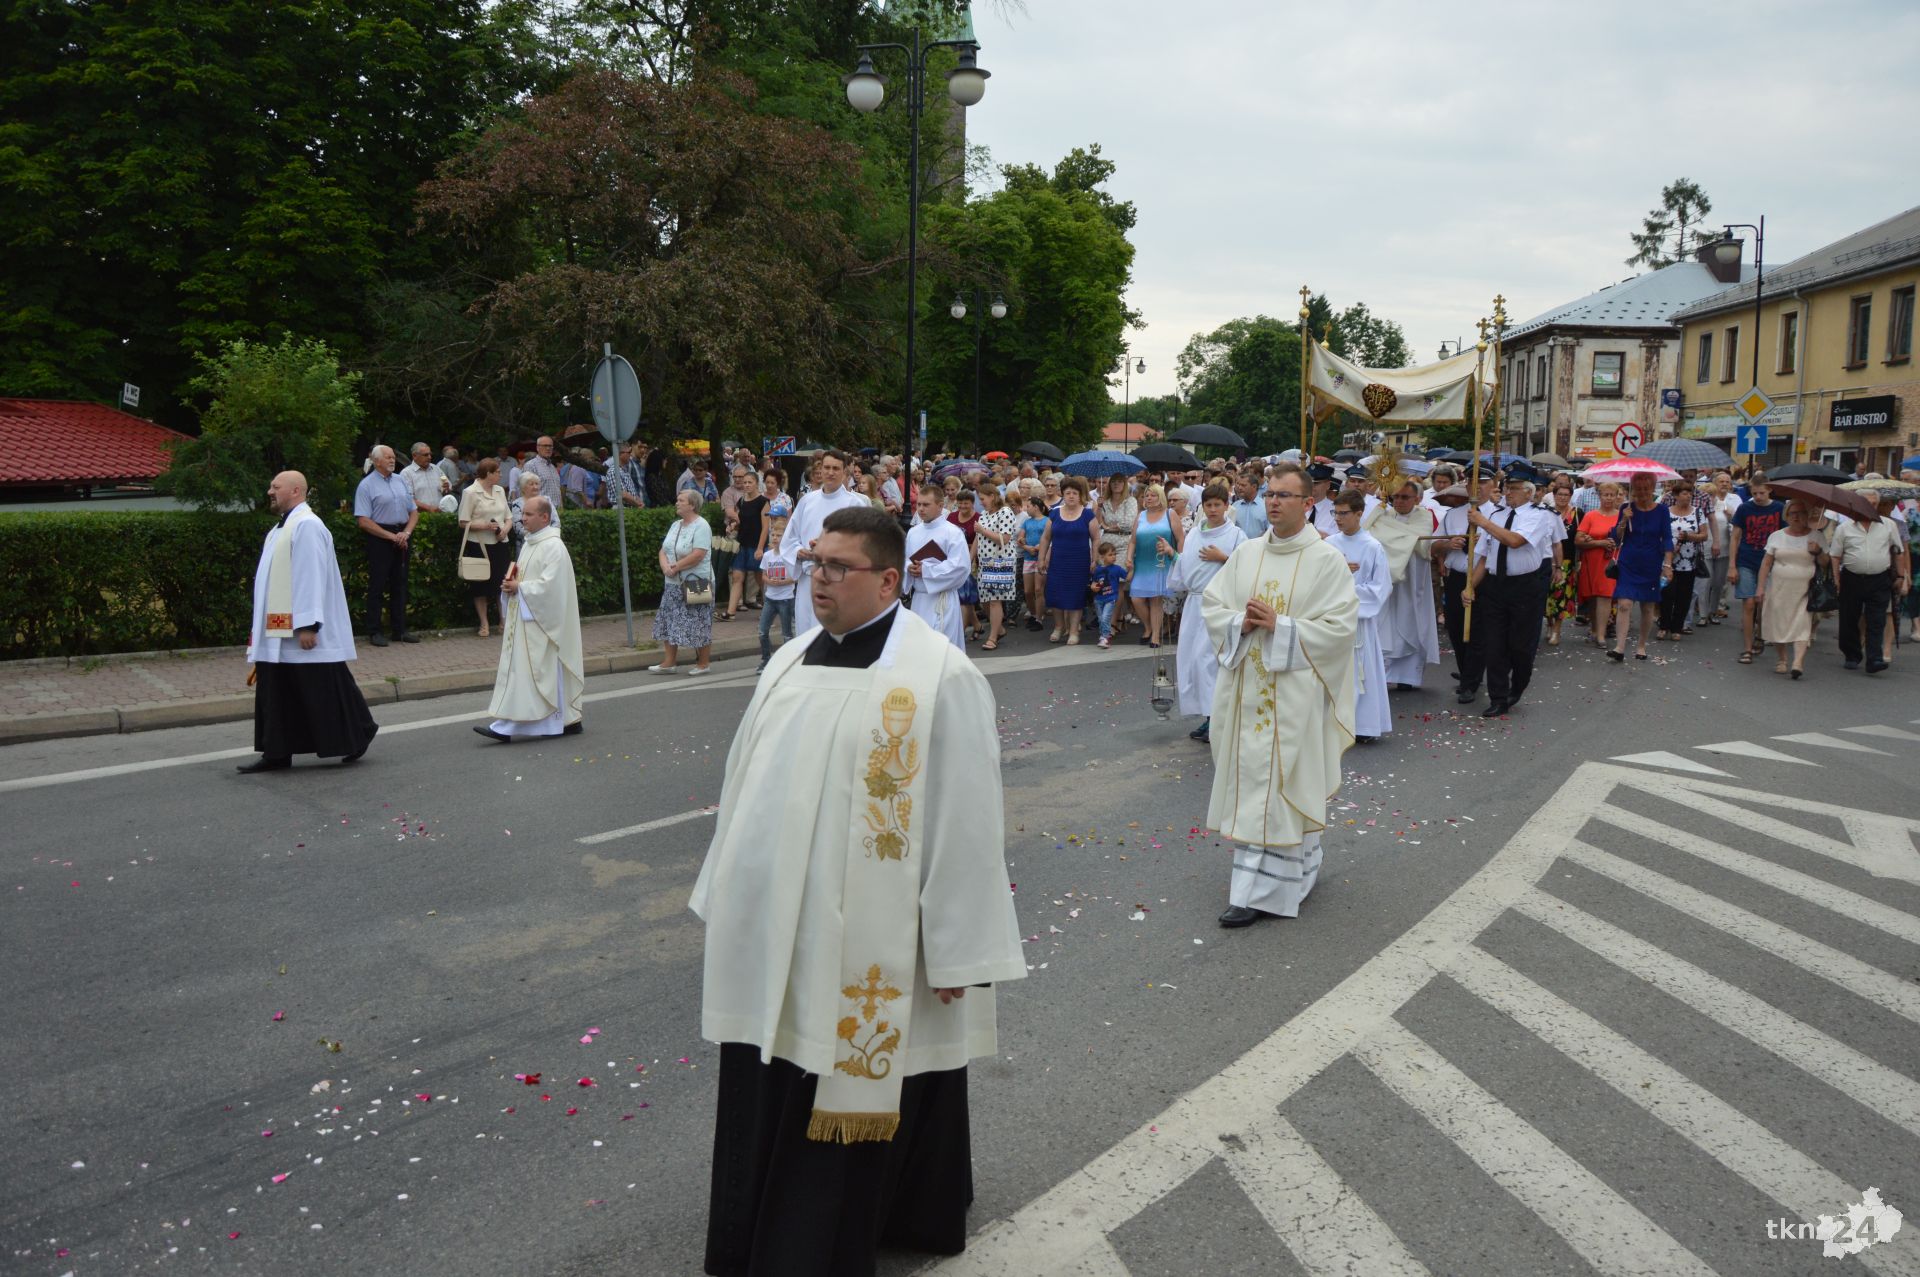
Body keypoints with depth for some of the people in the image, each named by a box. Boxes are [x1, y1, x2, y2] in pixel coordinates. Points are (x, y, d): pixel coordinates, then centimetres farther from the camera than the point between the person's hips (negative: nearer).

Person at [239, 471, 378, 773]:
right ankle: (276, 753, 13)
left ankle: (358, 733, 14)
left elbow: (311, 578, -21)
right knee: (277, 693, 9)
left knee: (322, 689, -1)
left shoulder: (306, 526, -15)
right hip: (279, 630, 10)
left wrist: (307, 624, -25)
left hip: (301, 631, -10)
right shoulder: (281, 527, 16)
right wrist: (260, 628, 21)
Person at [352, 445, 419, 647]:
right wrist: (391, 536, -15)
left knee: (400, 584, 10)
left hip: (401, 537, 6)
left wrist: (406, 533, -2)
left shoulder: (401, 481, 12)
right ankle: (374, 632, 5)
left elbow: (414, 511, 15)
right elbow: (363, 521, -12)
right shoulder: (366, 486, -6)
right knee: (377, 585, -2)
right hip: (378, 539, -6)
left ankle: (400, 629, 17)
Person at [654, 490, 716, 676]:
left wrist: (676, 567, -15)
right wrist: (665, 566, -10)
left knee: (699, 625, -2)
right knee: (670, 623, 9)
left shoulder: (701, 526, -12)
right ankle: (669, 662, 16)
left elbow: (698, 555, -22)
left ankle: (703, 664, 7)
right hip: (673, 584, 9)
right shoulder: (676, 525, 13)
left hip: (695, 583, -8)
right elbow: (664, 550, 10)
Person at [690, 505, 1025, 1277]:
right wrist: (730, 900, 18)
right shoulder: (791, 661, 7)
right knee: (773, 1100, 16)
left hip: (871, 945, -6)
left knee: (858, 1092, 8)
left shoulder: (940, 677, -14)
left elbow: (964, 822, -14)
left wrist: (958, 951, -12)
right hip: (779, 936, 7)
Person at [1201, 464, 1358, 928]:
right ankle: (1298, 866, 29)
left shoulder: (1327, 560, -6)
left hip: (1294, 690, -5)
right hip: (1246, 687, 5)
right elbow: (1211, 604, 9)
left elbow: (1342, 625, -11)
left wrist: (1279, 625, -17)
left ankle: (1263, 889, 2)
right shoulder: (1245, 553, 8)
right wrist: (1241, 622, -11)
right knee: (1250, 779, 11)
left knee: (1278, 784, -4)